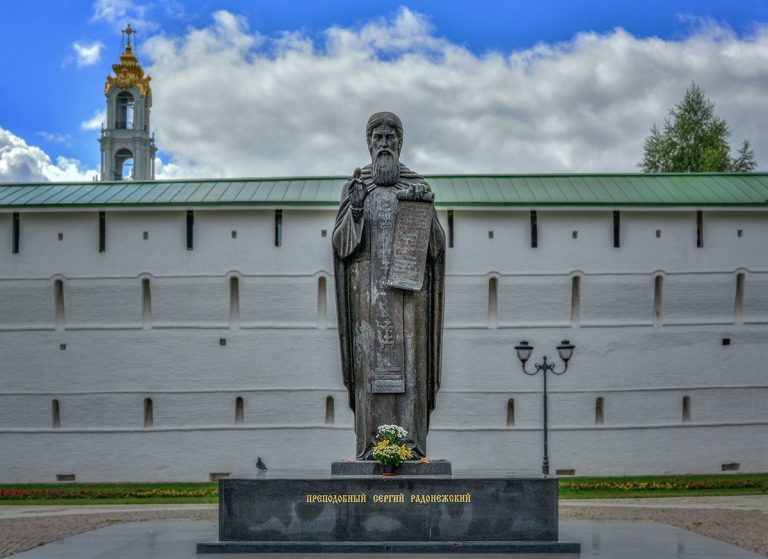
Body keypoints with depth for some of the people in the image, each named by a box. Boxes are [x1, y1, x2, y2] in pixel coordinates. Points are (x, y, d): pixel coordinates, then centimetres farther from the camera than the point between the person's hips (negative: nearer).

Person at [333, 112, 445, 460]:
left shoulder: (418, 186, 10)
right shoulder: (354, 186, 10)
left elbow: (435, 244, 5)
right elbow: (341, 242, 3)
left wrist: (427, 211, -13)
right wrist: (355, 210, -14)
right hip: (368, 281, 0)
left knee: (408, 358, -4)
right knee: (370, 356, -5)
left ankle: (410, 442, -3)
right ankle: (371, 444, -4)